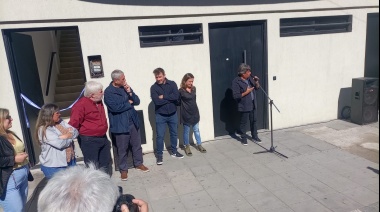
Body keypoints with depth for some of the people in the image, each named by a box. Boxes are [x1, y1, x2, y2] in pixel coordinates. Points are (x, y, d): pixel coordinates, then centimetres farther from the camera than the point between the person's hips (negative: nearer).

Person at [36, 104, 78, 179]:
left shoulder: (61, 122, 5)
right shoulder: (43, 130, -17)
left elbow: (75, 132, -2)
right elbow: (59, 143, -26)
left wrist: (65, 136, -19)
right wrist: (70, 136, -8)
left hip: (70, 161, 7)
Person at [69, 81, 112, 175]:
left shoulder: (99, 101, 7)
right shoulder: (80, 105, -19)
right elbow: (73, 124, -22)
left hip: (103, 138, 8)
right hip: (89, 140, -8)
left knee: (106, 165, 19)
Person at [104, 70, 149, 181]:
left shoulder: (125, 87, 6)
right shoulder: (108, 92, -12)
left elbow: (137, 101, 5)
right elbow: (115, 107, -23)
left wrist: (130, 92, -12)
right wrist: (129, 103, -10)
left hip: (133, 122, 6)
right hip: (120, 125, -5)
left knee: (137, 145, 16)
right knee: (122, 149, 7)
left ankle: (139, 163, 35)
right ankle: (123, 169, 24)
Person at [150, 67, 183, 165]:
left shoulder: (172, 84, -3)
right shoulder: (154, 87, -8)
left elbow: (176, 96, -18)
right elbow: (156, 101, -22)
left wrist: (164, 97, -19)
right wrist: (170, 98, -16)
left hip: (173, 114, 3)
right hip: (160, 115, -2)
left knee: (174, 133, 15)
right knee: (160, 136, 2)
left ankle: (174, 151, 33)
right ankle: (159, 155, 17)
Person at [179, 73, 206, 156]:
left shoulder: (194, 88, 4)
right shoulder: (181, 91, -14)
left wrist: (197, 112, 13)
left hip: (195, 113, 5)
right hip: (186, 115, -5)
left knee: (196, 130, 16)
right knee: (186, 131, 10)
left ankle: (199, 145, 30)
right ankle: (187, 147, 26)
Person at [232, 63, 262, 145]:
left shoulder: (250, 78, 3)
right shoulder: (236, 82, -17)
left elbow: (257, 88, 14)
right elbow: (236, 96, -21)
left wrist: (256, 82, -5)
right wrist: (246, 92, -22)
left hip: (253, 105, 7)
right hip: (244, 106, -6)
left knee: (254, 121, 17)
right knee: (243, 123, 7)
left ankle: (254, 136, 33)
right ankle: (244, 138, 23)